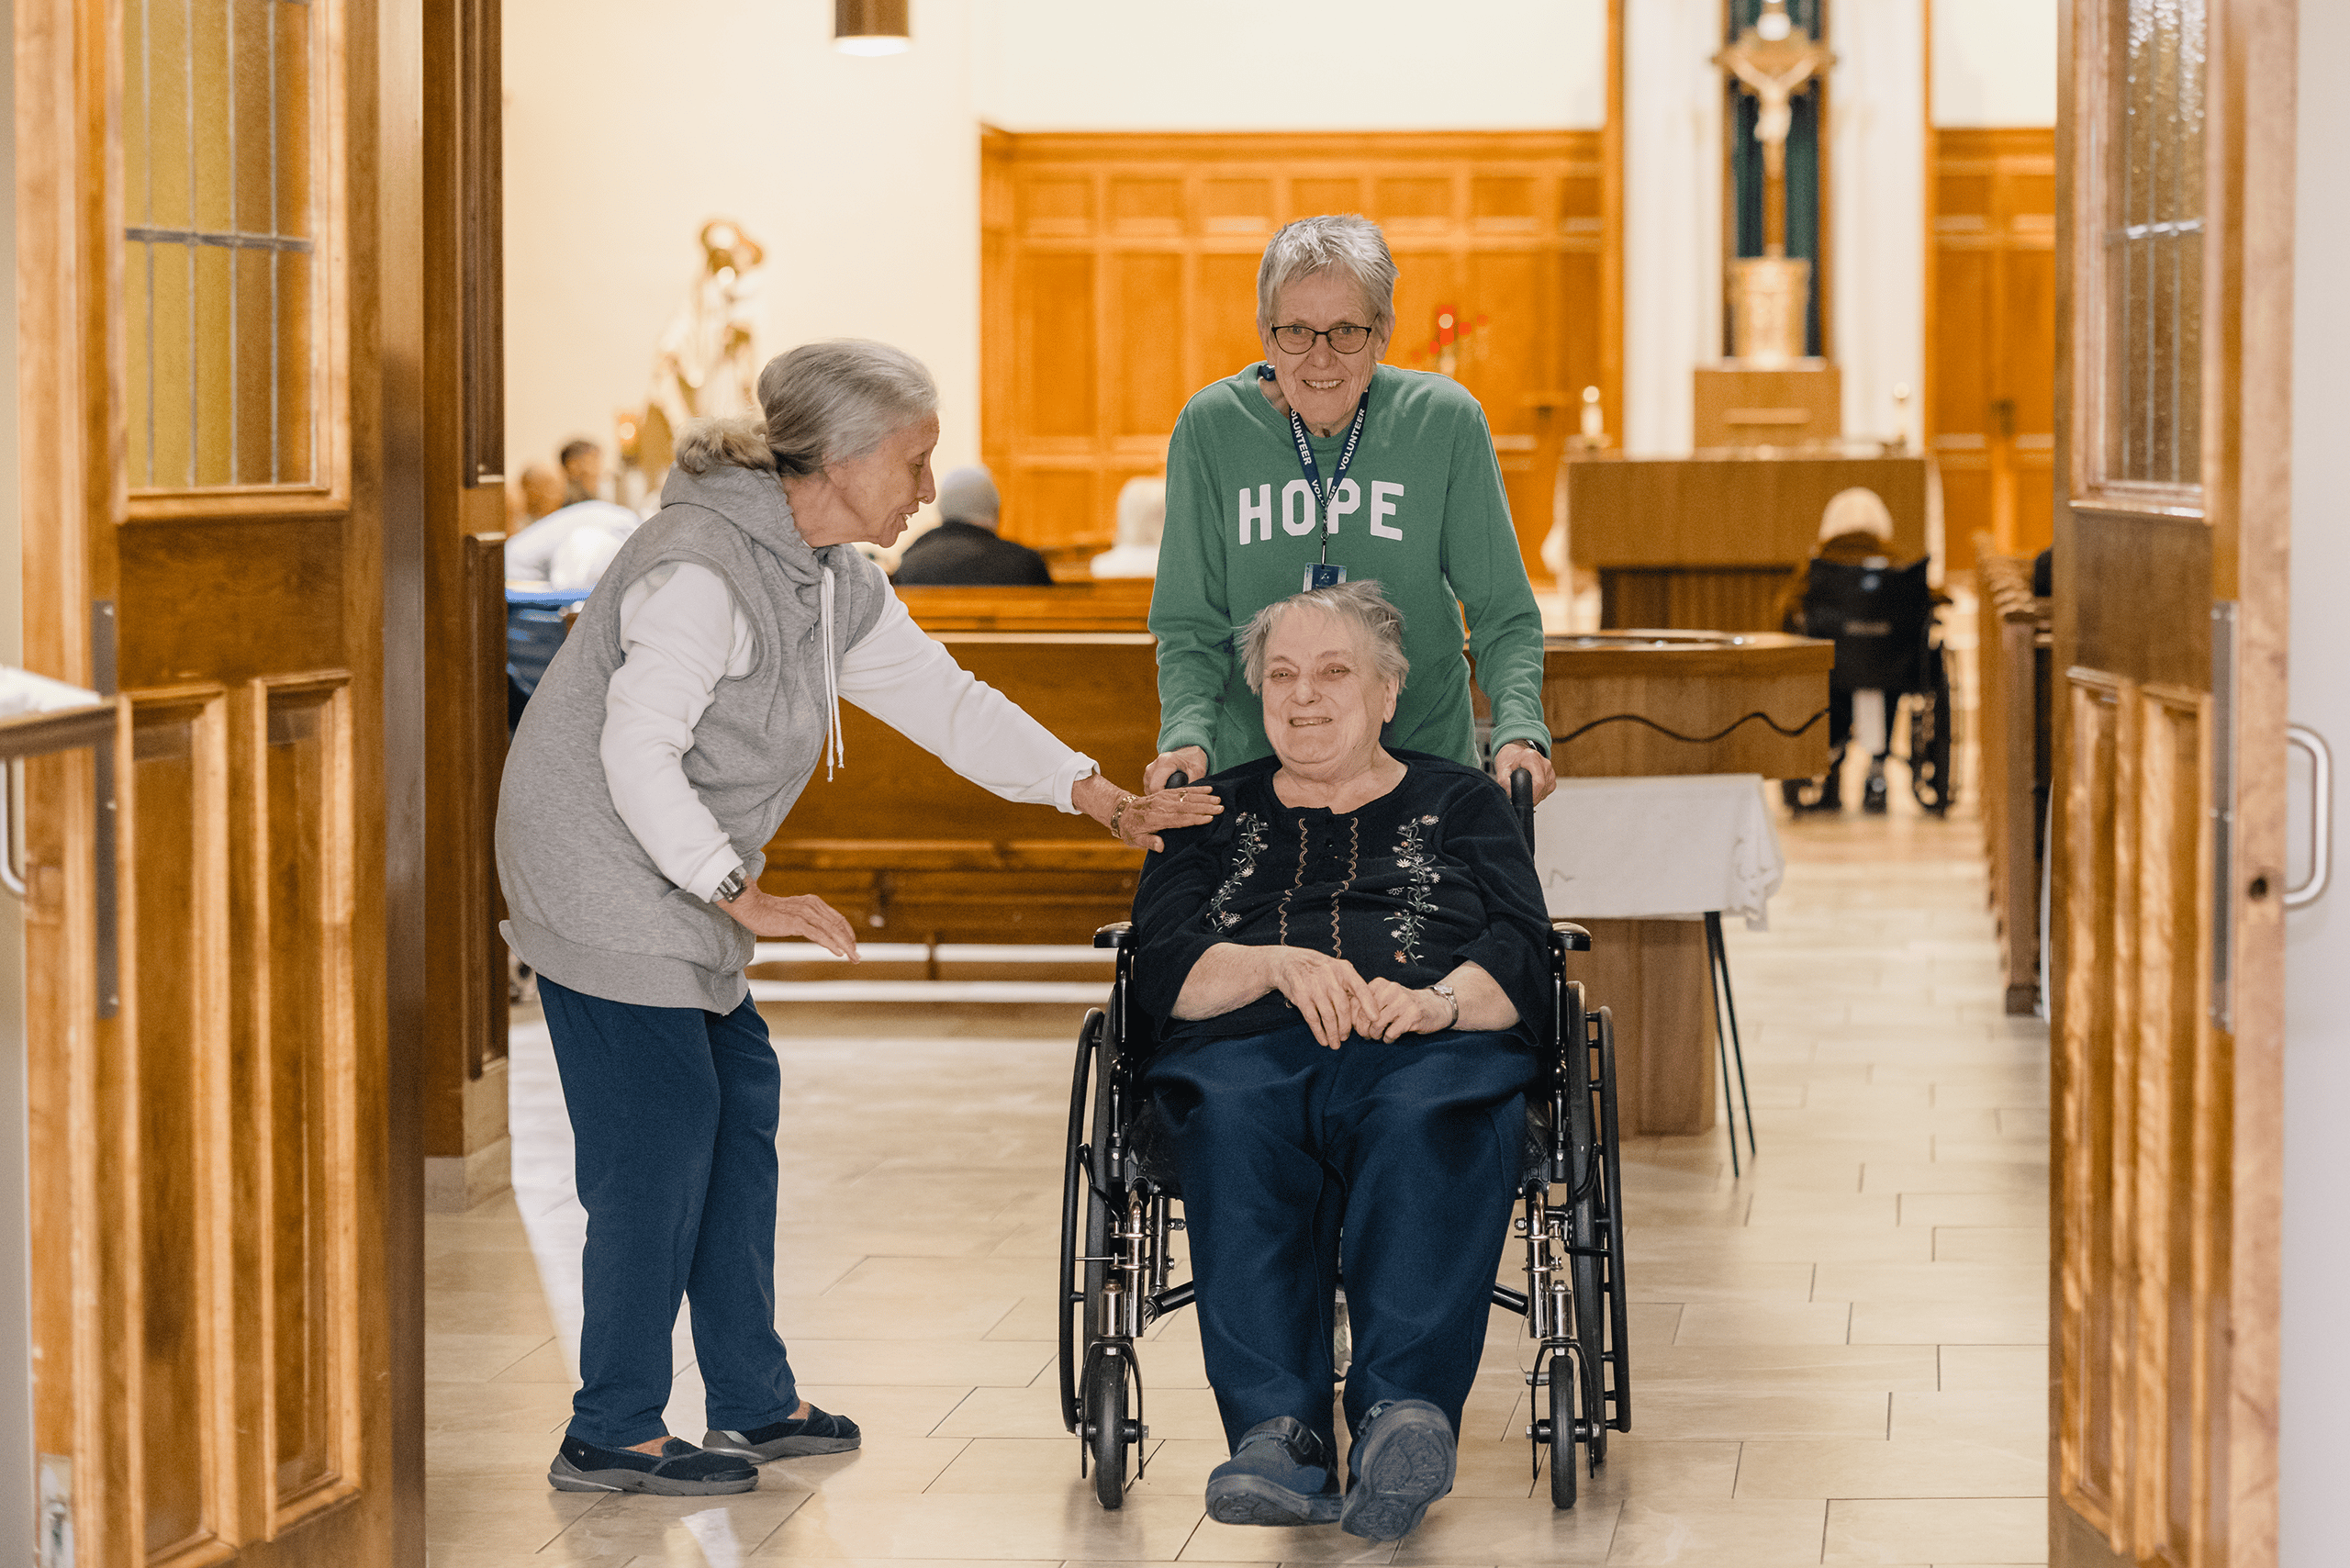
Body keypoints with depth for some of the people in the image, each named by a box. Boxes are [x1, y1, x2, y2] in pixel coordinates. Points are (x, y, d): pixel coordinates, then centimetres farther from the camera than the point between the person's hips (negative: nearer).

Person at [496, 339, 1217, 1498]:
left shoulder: (835, 578, 9)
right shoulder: (700, 567, -22)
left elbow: (942, 699, 14)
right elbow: (636, 752, -27)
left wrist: (1104, 800, 9)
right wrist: (743, 895, -28)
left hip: (676, 885, 10)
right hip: (600, 873, -10)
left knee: (738, 1104, 11)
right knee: (659, 1136, -8)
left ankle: (754, 1403, 20)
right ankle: (610, 1437, 0)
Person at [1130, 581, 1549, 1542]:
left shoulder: (1461, 804, 25)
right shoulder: (1216, 813, 28)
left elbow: (1522, 956, 9)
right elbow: (1164, 970, 11)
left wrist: (1440, 999, -14)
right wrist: (1278, 964, -9)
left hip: (1429, 1050, 0)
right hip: (1249, 1048, 1)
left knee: (1423, 1125, -39)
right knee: (1235, 1125, -37)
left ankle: (1403, 1410, -55)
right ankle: (1281, 1436, -51)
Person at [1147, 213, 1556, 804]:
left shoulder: (1446, 420, -7)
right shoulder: (1211, 427, -6)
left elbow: (1504, 615, -3)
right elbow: (1191, 625, -1)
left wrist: (1519, 732, -21)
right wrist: (1188, 736, -20)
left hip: (1423, 758, 0)